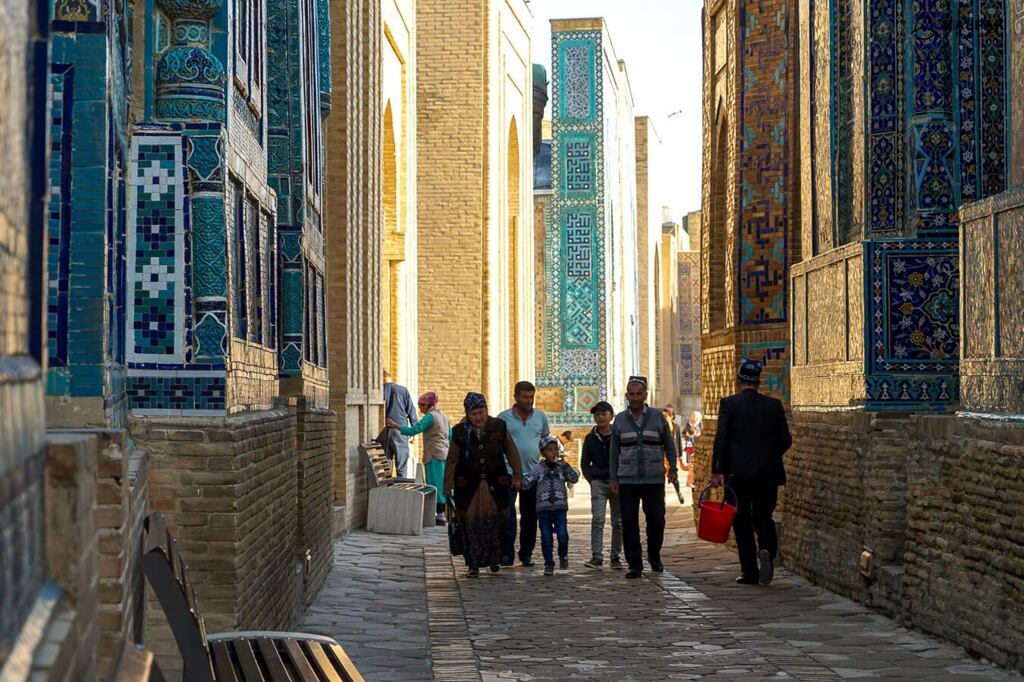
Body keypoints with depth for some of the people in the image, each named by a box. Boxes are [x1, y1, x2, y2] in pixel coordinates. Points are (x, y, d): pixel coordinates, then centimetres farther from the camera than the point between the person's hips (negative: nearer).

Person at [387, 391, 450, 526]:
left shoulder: (430, 417, -11)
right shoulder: (443, 416, 15)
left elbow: (413, 430, -20)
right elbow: (451, 437, 18)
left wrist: (395, 425, -15)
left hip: (434, 456, -8)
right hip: (445, 455, 8)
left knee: (436, 485, -4)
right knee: (444, 484, 13)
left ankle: (440, 516, -4)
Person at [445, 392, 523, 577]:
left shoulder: (499, 427, -3)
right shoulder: (460, 432, -5)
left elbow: (511, 450, 8)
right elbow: (452, 460, 2)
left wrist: (517, 475, 6)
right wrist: (448, 486, 2)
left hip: (495, 484, 1)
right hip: (468, 485, -1)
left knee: (495, 521, 2)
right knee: (470, 523, -2)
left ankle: (494, 558, 19)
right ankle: (473, 564, 6)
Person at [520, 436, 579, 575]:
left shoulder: (562, 467, 5)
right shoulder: (538, 468, 2)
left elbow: (574, 478, -6)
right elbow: (525, 484, 1)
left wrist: (565, 465, -15)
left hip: (560, 507, 0)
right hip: (543, 508, 0)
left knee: (562, 535, -10)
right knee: (546, 538, 2)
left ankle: (563, 556, 18)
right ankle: (549, 563, 13)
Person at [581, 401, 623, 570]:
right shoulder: (591, 438, 6)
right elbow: (584, 463, 14)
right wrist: (591, 479, 2)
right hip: (598, 482, 0)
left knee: (618, 522, 4)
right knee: (597, 519, -10)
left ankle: (615, 557, 12)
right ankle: (596, 557, -12)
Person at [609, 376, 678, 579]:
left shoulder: (657, 418, 4)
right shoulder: (620, 420, 7)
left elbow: (669, 445, 11)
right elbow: (614, 451, 11)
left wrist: (672, 468, 1)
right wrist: (613, 478, 6)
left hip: (654, 479, 0)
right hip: (627, 481, 0)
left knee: (656, 520, 5)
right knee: (629, 523, -3)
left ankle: (654, 557, 26)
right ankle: (634, 565, 1)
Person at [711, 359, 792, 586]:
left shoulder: (729, 404, -3)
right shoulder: (774, 405, 4)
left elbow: (721, 438, -9)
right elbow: (786, 440, 5)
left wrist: (717, 470, -7)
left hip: (738, 472, -2)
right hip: (768, 473, 2)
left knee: (742, 522, 5)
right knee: (763, 517, 14)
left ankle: (750, 573, 3)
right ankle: (766, 549, -16)